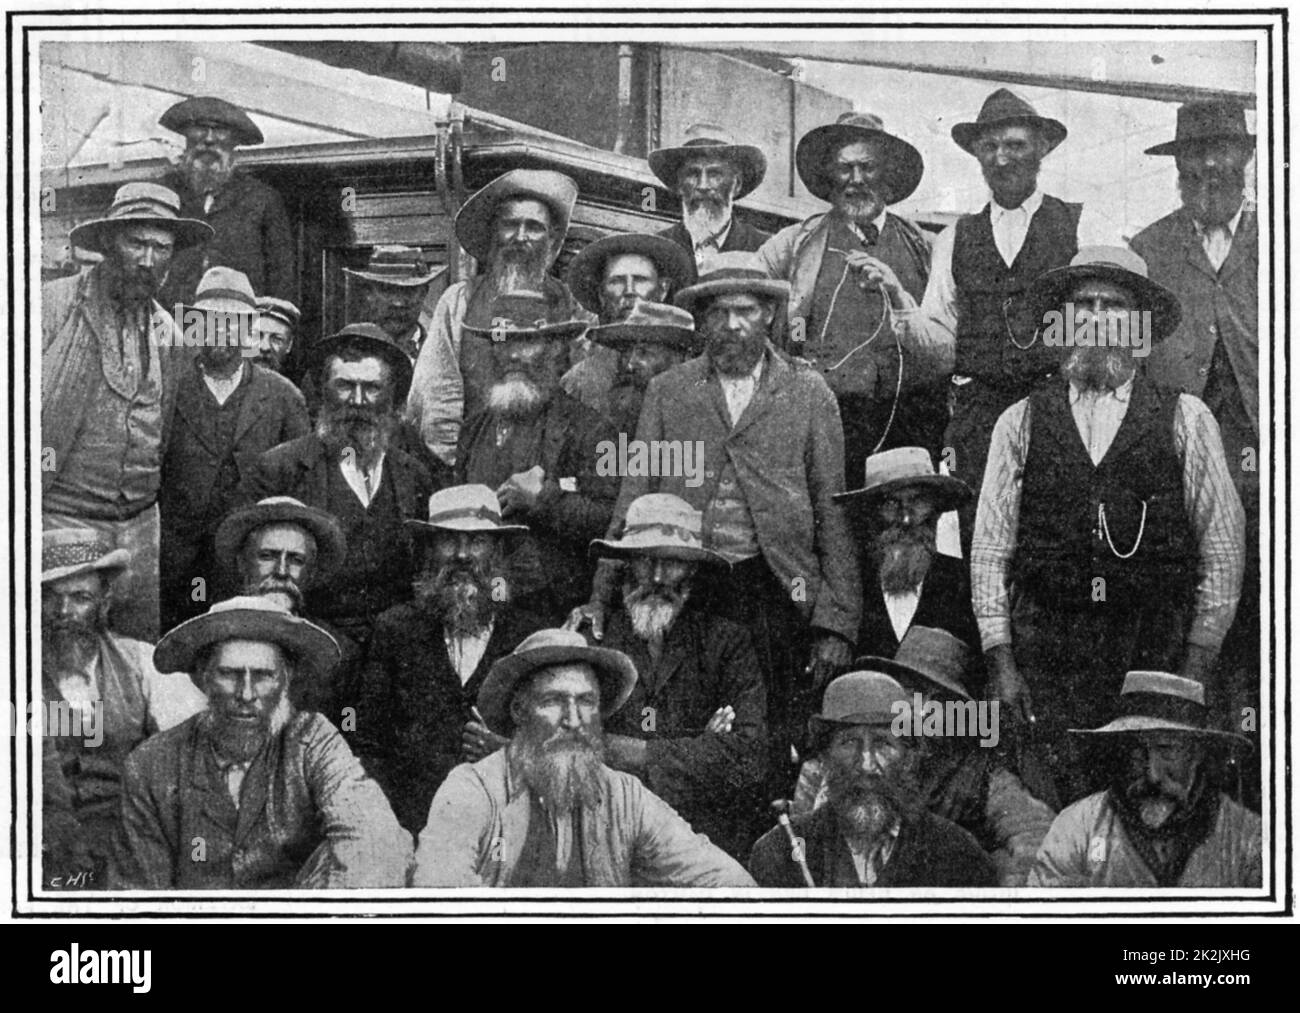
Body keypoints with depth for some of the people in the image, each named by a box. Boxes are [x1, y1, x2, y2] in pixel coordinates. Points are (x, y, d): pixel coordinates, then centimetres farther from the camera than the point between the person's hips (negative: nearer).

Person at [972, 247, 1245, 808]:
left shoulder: (1186, 419, 8)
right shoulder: (1020, 423, 10)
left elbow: (1223, 545, 7)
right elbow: (990, 548, 8)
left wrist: (1198, 662, 1)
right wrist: (1002, 663, 0)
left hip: (1157, 650, 0)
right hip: (1047, 652, 0)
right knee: (1051, 817, -8)